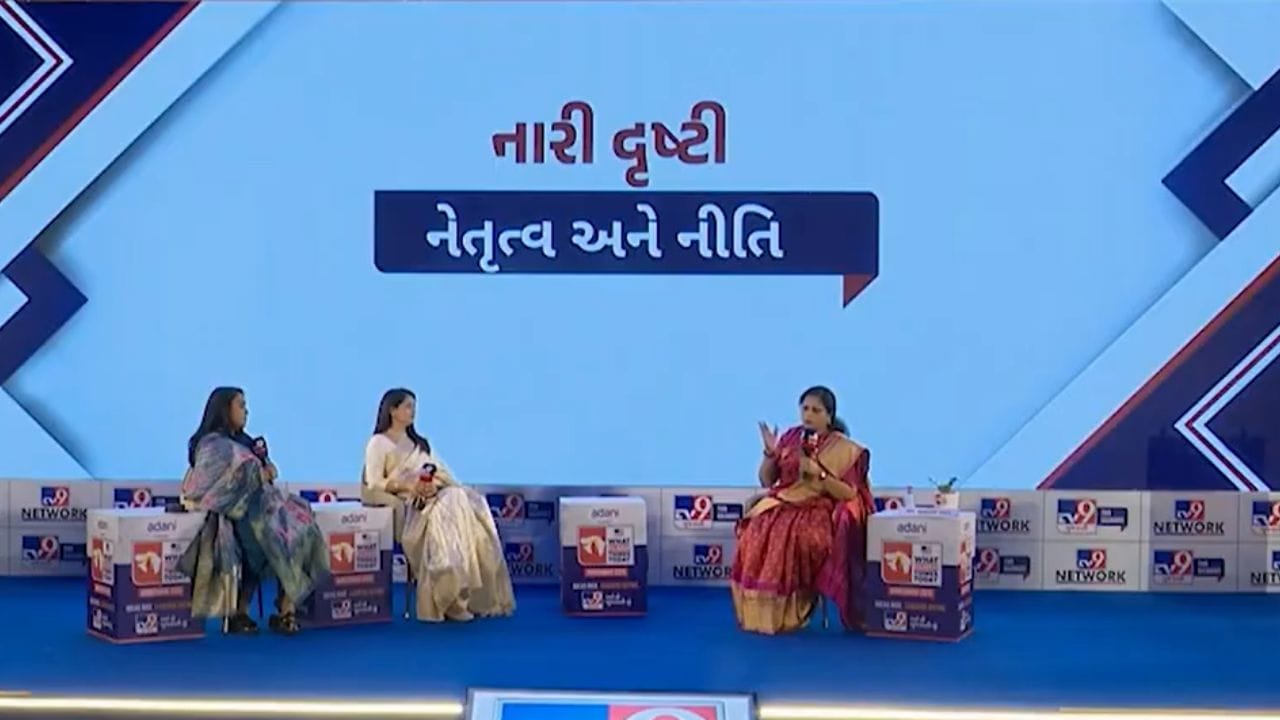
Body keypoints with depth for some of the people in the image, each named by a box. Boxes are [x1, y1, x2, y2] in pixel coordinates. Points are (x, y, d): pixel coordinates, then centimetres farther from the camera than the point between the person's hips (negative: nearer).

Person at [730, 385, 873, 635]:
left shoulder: (845, 450, 0)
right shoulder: (791, 438, 11)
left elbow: (850, 494, -6)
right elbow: (766, 480, 12)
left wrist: (819, 473, -15)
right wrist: (770, 453, -6)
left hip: (820, 511, -4)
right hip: (783, 504, 4)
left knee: (791, 536, -35)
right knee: (756, 531, -28)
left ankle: (787, 617, -23)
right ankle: (757, 614, -20)